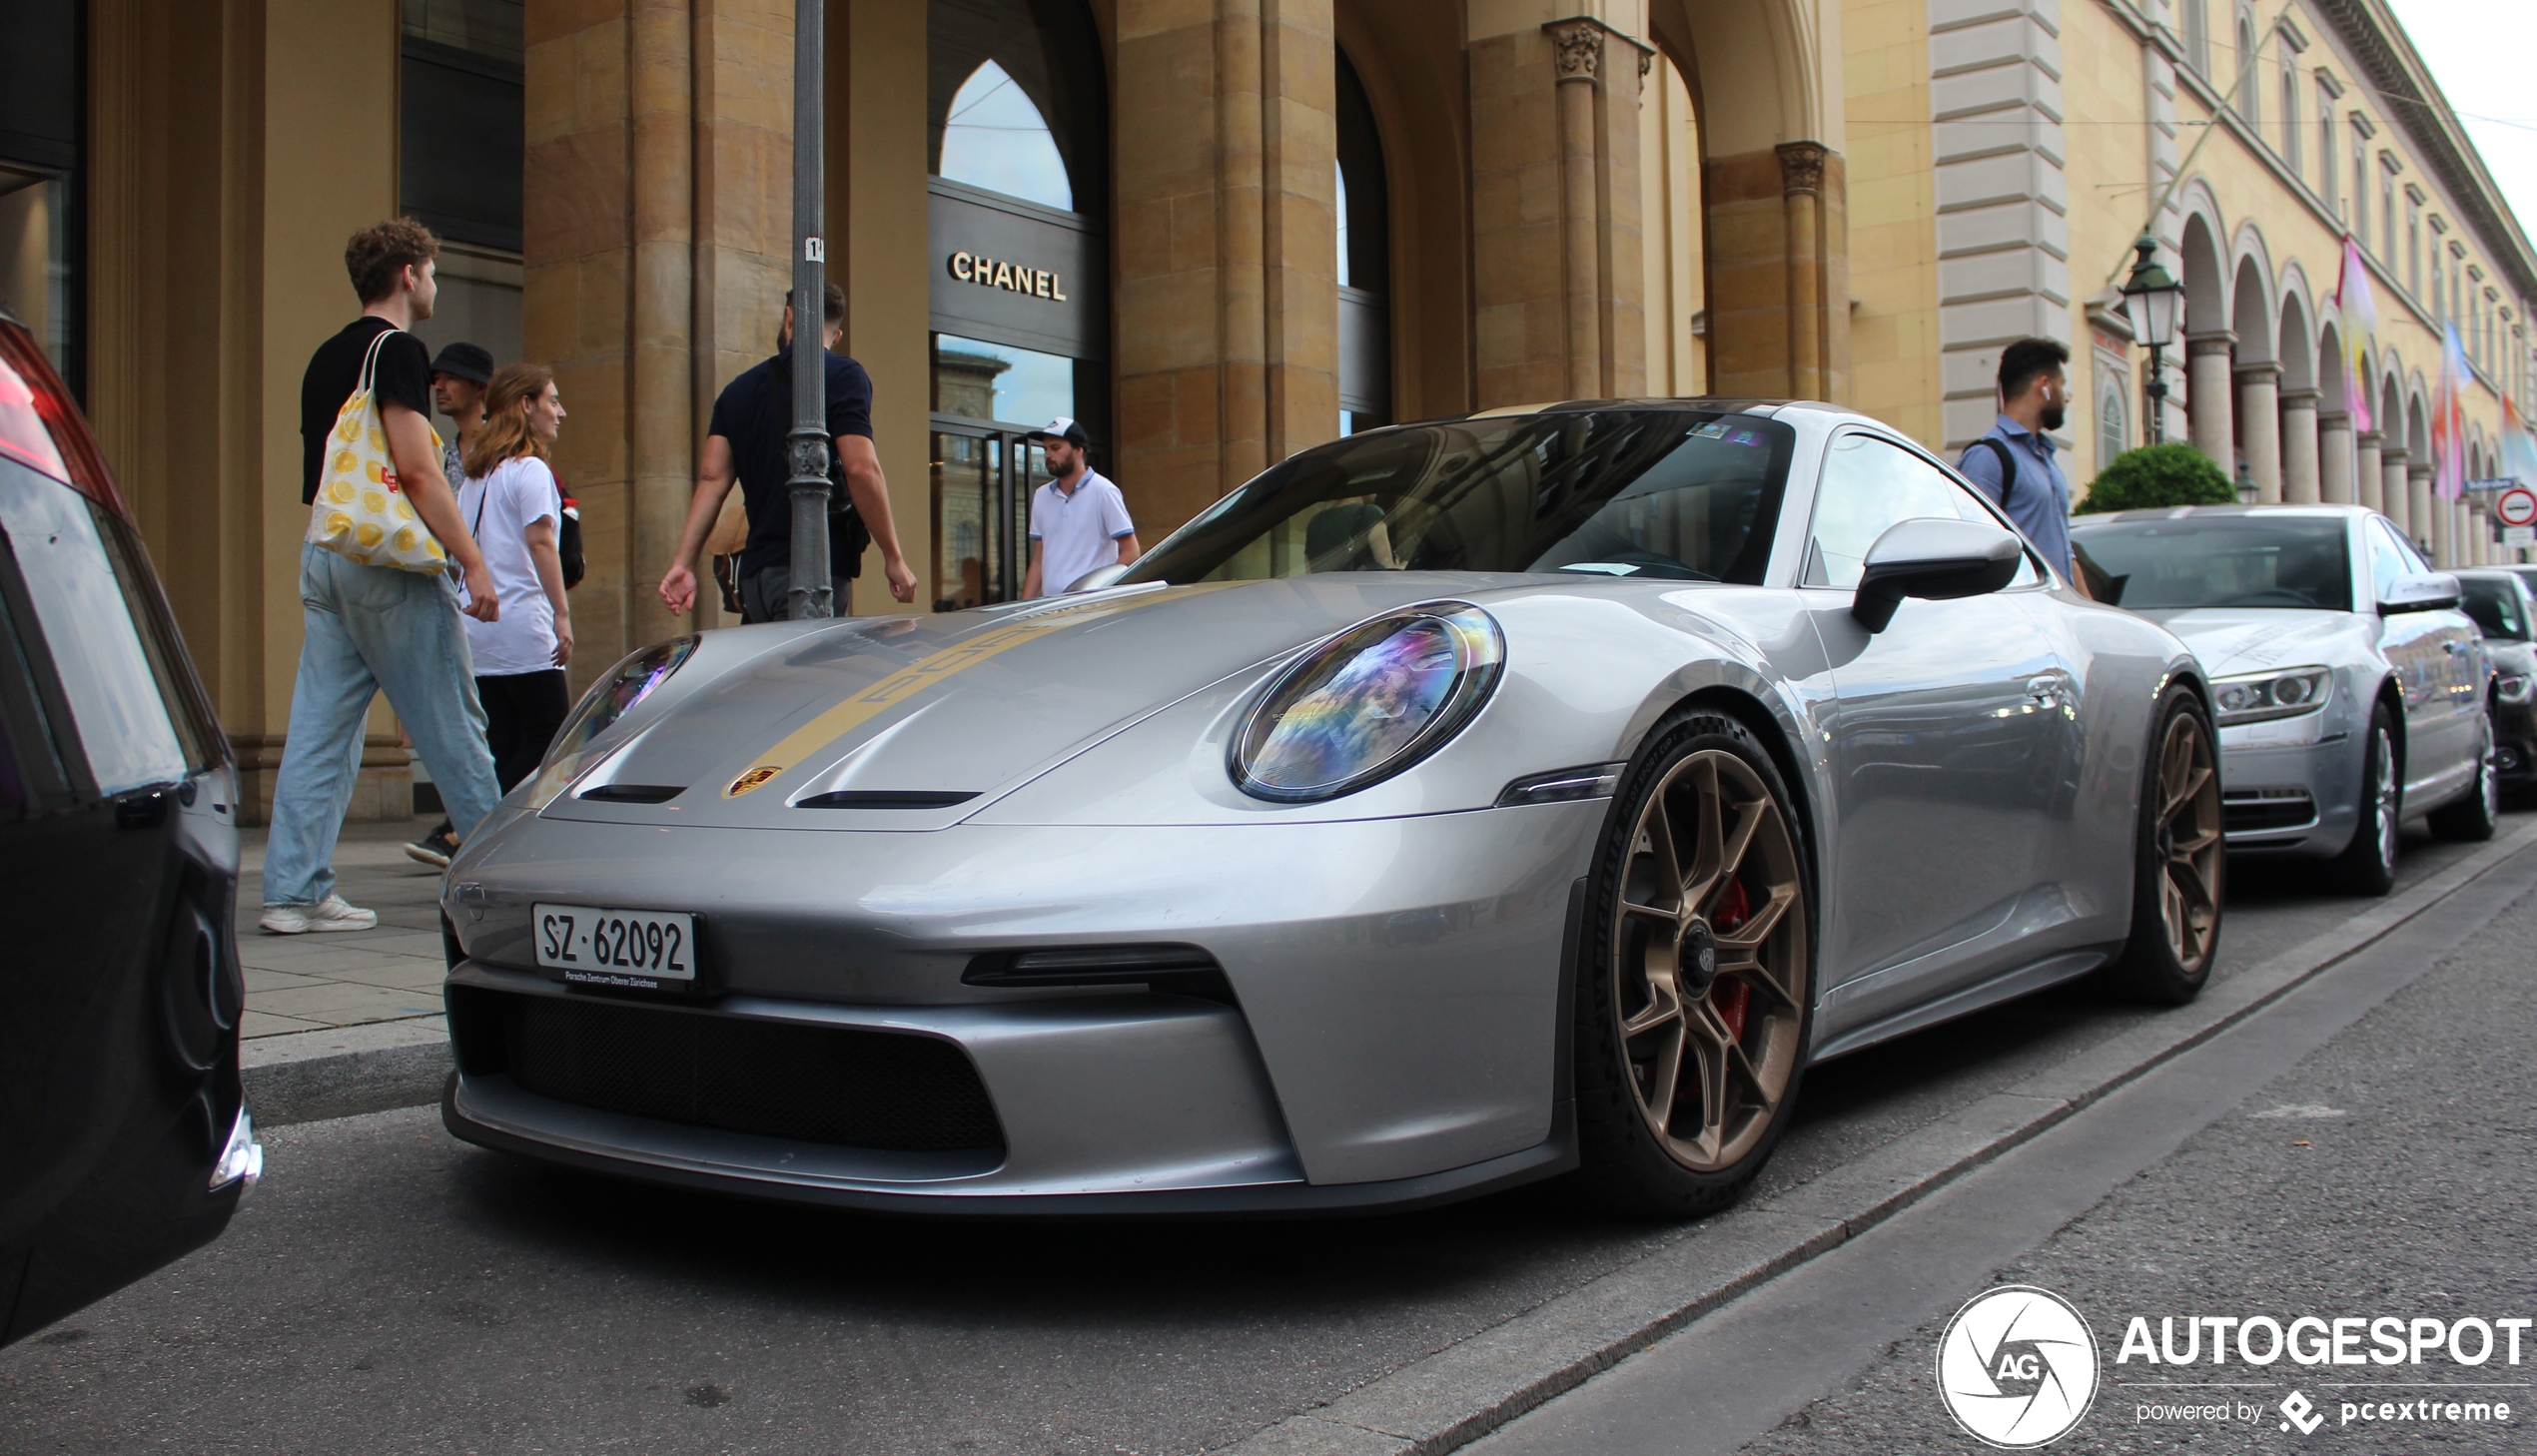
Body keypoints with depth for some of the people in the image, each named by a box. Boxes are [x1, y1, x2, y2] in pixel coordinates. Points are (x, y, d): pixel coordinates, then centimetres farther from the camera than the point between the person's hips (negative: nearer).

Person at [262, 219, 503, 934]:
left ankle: (294, 890, 5)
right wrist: (473, 561, -16)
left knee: (320, 728, 6)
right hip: (389, 558, -8)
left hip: (322, 554, 8)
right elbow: (416, 469, -17)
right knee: (452, 727, -1)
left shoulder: (326, 357, 19)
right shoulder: (397, 349, -9)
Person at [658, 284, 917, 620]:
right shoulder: (843, 375, 0)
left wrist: (683, 562, 5)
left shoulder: (740, 388, 18)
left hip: (755, 570, 6)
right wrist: (893, 558, -6)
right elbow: (861, 470, -10)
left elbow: (712, 479, 9)